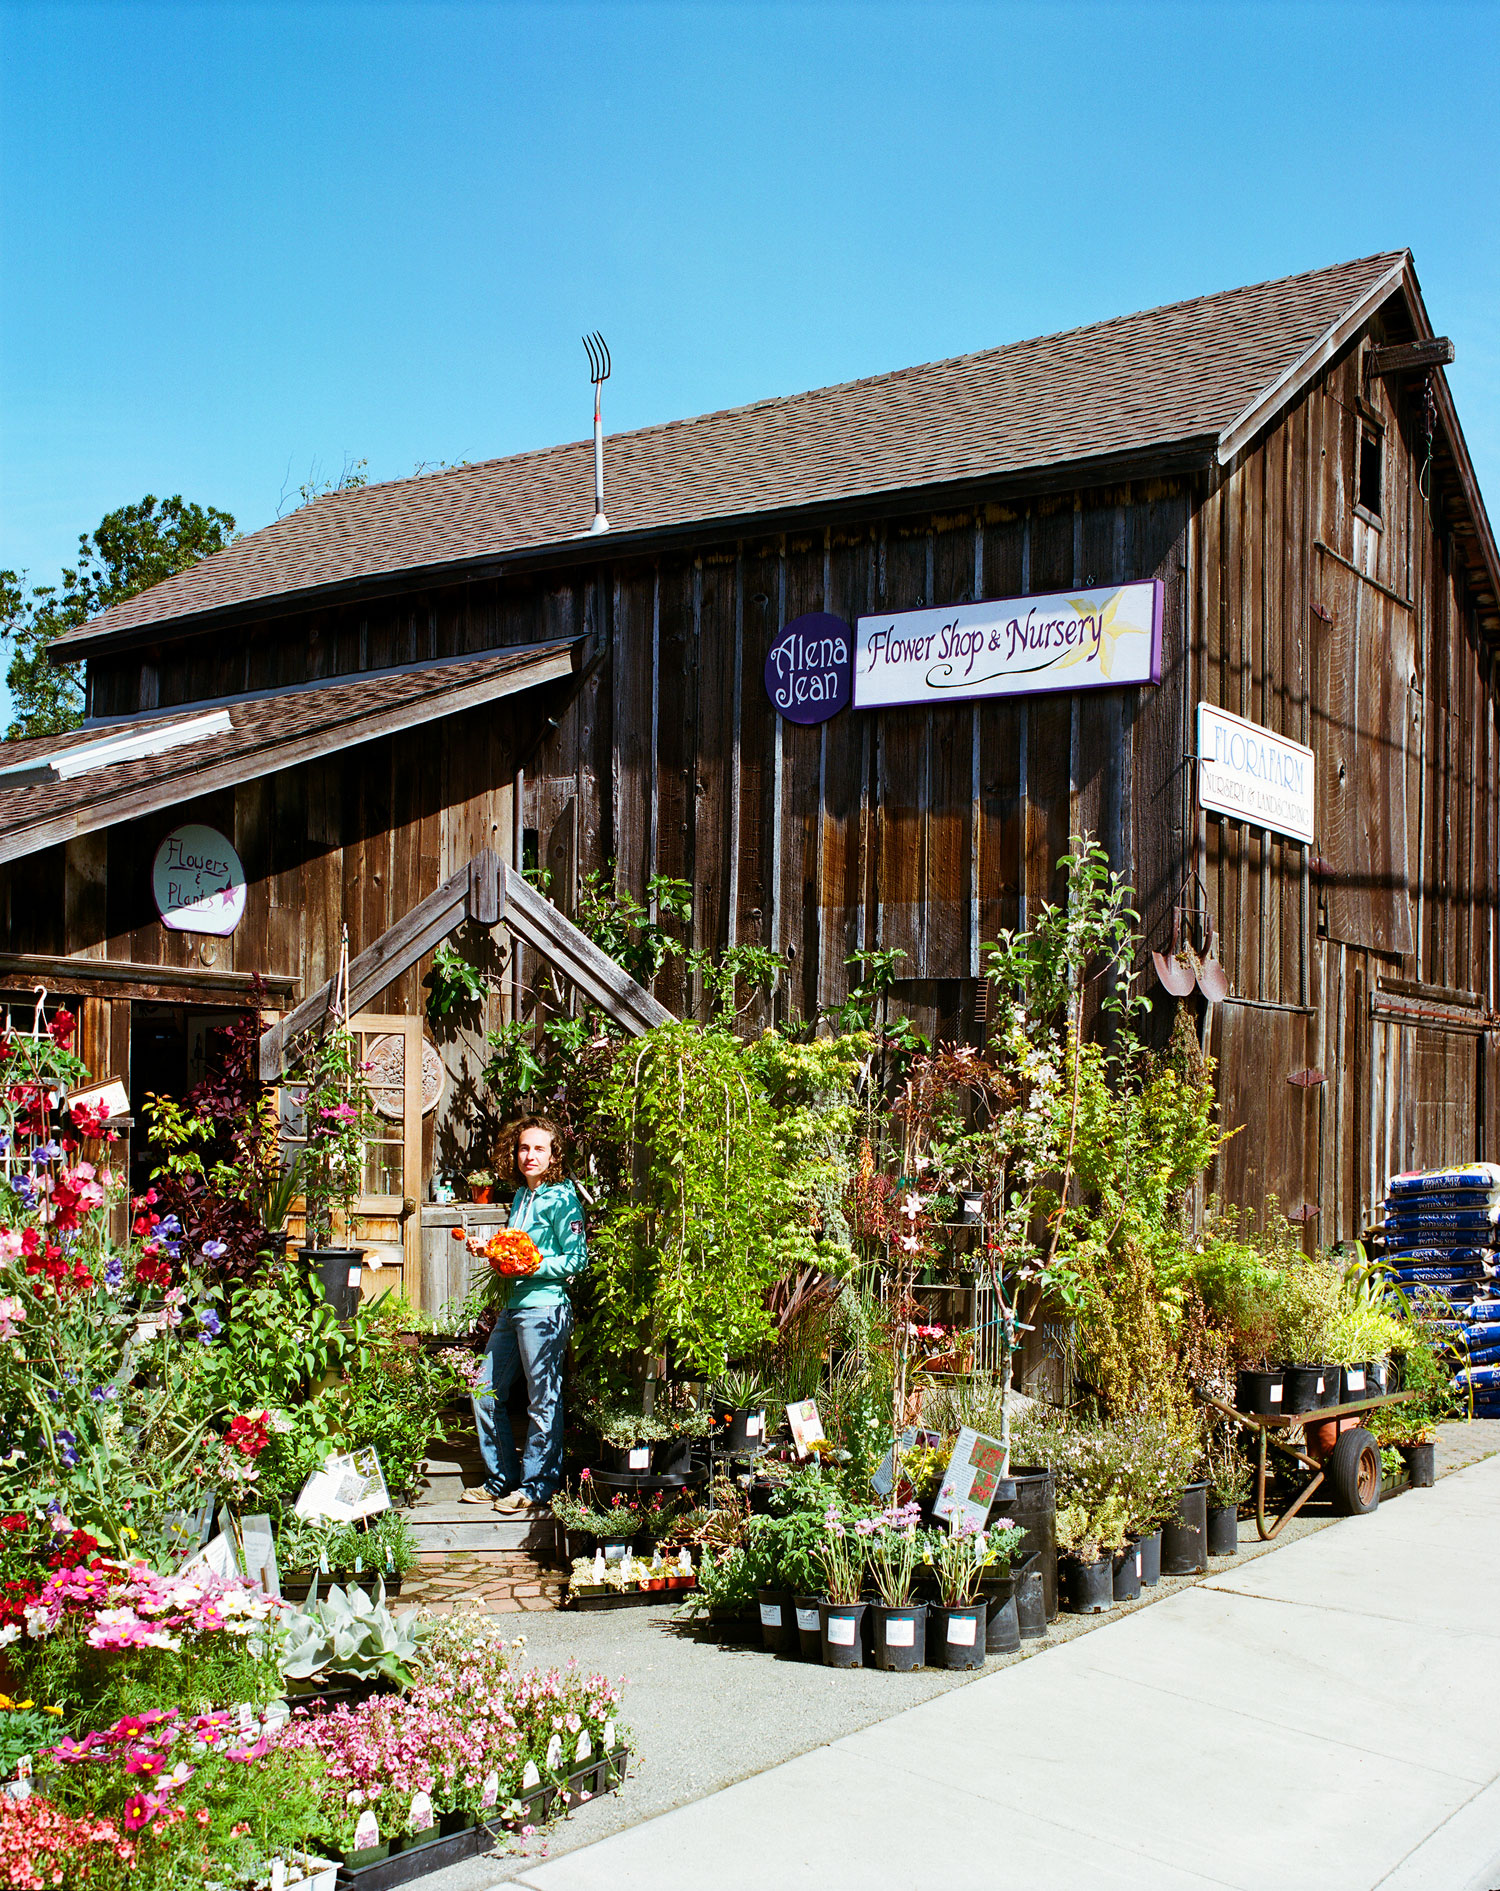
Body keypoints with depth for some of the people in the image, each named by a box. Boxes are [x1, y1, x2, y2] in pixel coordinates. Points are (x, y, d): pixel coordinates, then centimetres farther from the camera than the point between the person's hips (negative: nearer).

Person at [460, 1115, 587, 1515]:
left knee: (543, 1402, -1)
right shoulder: (521, 1196, 17)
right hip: (513, 1308, 9)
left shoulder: (562, 1199, -8)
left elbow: (576, 1260, -13)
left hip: (545, 1307, -9)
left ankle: (536, 1488, 9)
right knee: (485, 1393, 12)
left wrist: (532, 1267, -20)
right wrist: (489, 1249, 11)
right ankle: (501, 1480, 24)